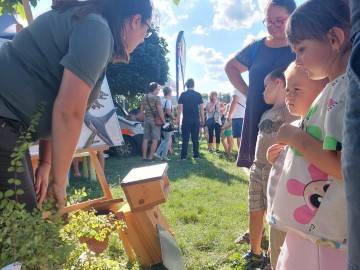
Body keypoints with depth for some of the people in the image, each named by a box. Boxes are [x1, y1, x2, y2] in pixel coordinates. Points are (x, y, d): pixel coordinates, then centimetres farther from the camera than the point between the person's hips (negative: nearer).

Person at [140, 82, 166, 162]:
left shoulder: (144, 97, 11)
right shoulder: (156, 97, -9)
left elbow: (141, 111, 14)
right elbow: (160, 111, -14)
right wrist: (164, 122, -10)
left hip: (146, 120, 6)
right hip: (155, 120, -6)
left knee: (145, 139, 9)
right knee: (155, 140, -1)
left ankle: (144, 157, 12)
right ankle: (150, 158, -2)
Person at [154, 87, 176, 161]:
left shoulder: (160, 101, 11)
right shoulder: (168, 101, -13)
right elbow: (168, 112, -25)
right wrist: (174, 118, -9)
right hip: (167, 122, -8)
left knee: (165, 139, 19)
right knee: (167, 140, 3)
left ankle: (158, 152, 13)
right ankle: (164, 156, 7)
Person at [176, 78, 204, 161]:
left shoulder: (183, 94, -2)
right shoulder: (198, 94, 4)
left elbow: (180, 107, -6)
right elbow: (201, 108, 2)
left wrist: (178, 118, -1)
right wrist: (202, 119, 8)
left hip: (186, 119, -2)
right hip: (196, 119, 2)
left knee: (185, 138, 1)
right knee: (195, 138, 8)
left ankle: (183, 156, 1)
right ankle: (196, 155, 11)